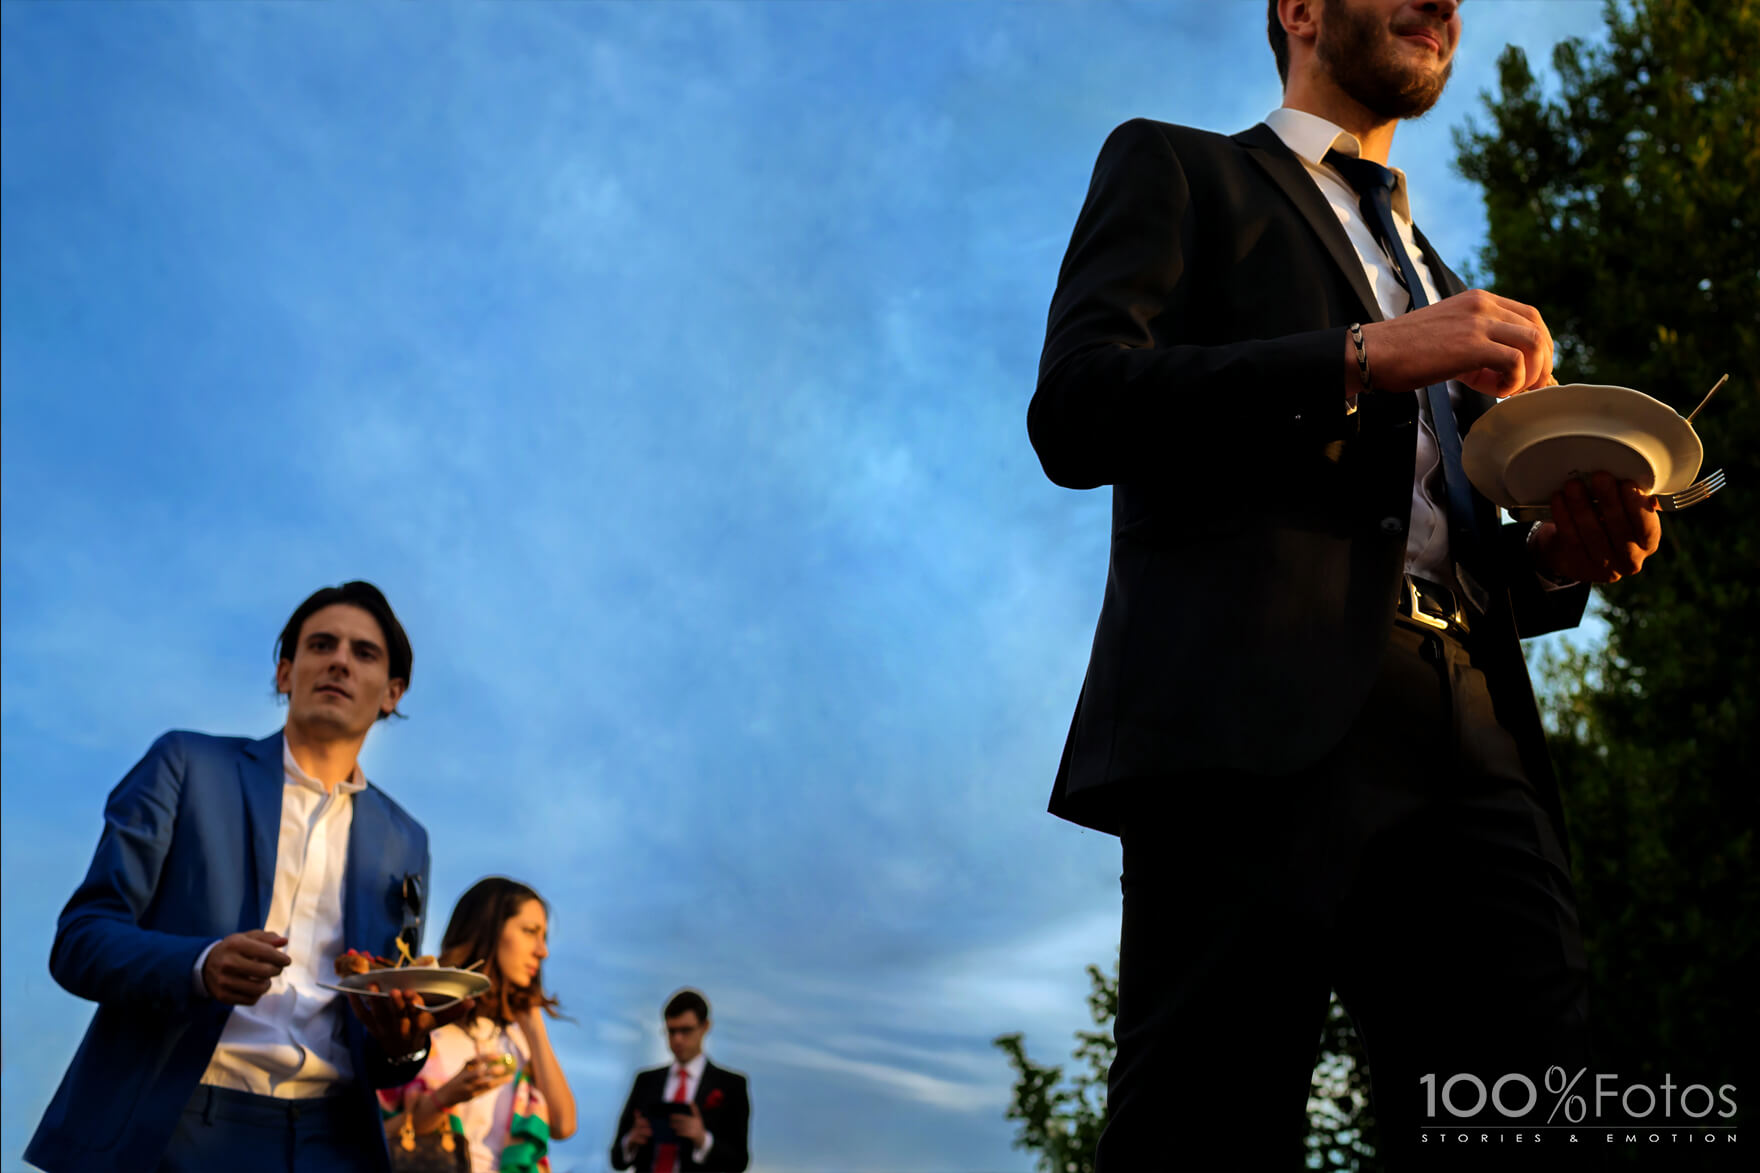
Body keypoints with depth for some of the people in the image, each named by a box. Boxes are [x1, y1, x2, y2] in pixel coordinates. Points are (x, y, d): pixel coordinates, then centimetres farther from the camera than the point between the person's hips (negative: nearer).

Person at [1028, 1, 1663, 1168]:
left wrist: (1554, 559, 10)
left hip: (1469, 737, 5)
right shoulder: (1174, 168, 17)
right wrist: (1365, 357, -9)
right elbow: (1075, 409, -1)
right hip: (1255, 718, -5)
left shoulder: (1439, 284, 35)